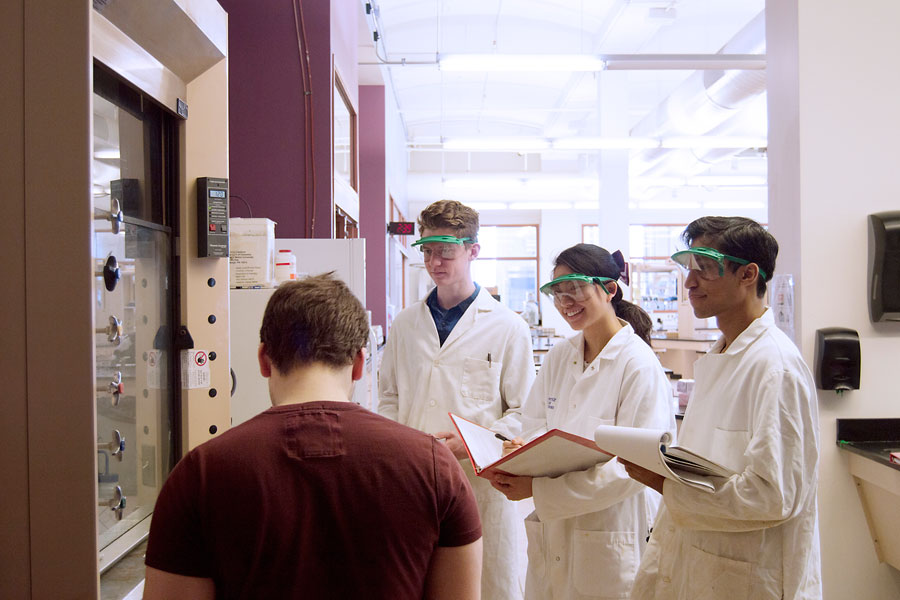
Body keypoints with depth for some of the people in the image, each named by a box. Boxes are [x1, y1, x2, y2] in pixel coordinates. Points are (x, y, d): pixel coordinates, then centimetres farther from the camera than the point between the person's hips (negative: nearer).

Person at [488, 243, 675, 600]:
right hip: (552, 534, 6)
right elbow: (534, 422, 10)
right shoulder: (558, 356, 7)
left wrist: (539, 488, -25)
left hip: (610, 541, -6)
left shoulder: (639, 364, -15)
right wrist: (523, 450, -15)